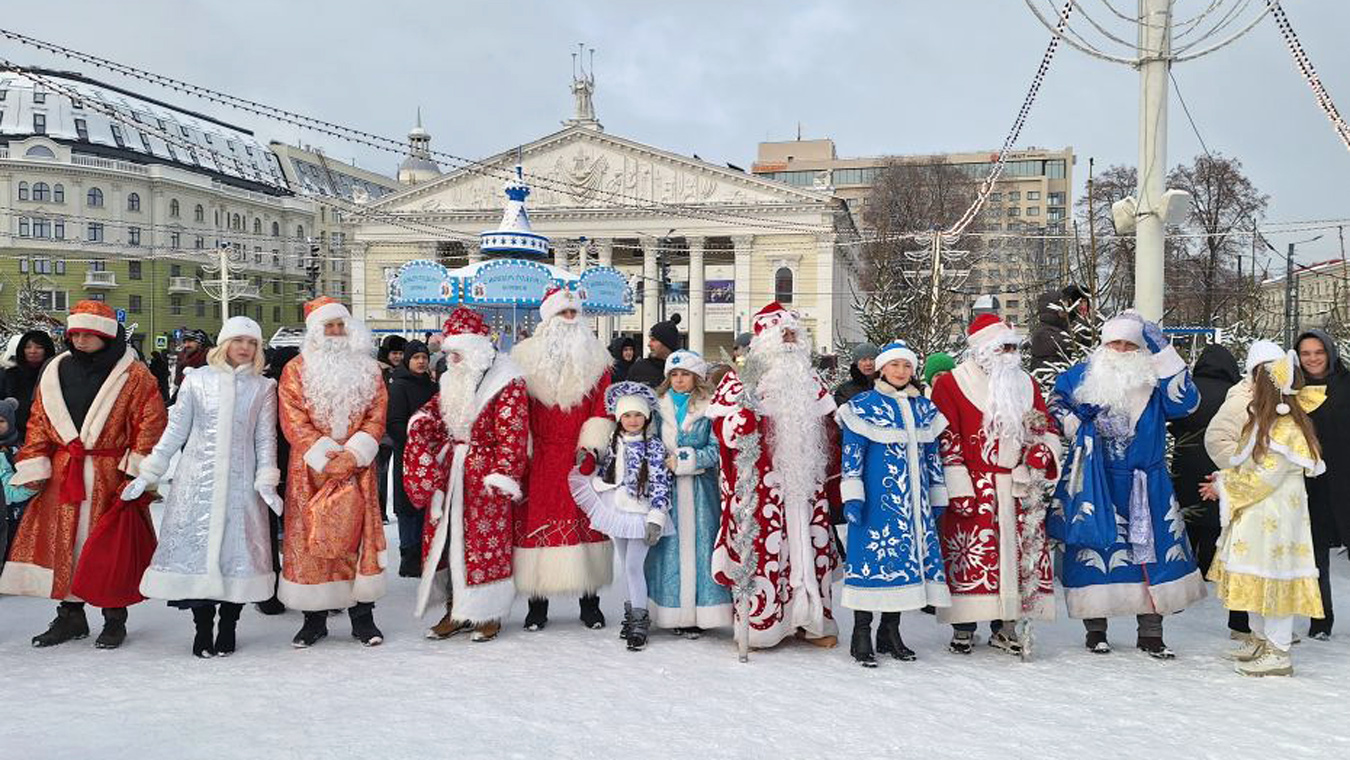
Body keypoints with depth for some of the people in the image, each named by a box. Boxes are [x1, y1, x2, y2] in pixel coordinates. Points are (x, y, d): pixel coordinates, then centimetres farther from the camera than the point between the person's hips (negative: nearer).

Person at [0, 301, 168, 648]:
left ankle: (114, 620, 14)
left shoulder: (134, 375, -5)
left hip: (111, 476, -4)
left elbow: (150, 423, -8)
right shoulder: (56, 371, 9)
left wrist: (135, 472, -14)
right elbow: (39, 422, 11)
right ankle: (70, 616, 21)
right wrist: (34, 467, 2)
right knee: (62, 544, 7)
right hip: (62, 477, 4)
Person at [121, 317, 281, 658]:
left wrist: (267, 482, -2)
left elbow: (266, 438, 7)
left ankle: (228, 625, 10)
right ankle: (203, 627, 7)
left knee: (237, 548, -1)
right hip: (197, 480, 0)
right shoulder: (196, 380, 6)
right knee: (196, 545, -3)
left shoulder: (263, 387, 7)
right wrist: (147, 475, 8)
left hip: (241, 482, 0)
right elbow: (174, 432, 9)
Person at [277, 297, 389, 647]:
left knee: (358, 536, 0)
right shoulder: (297, 369, 4)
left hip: (356, 469, 1)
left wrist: (352, 455, -11)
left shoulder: (368, 369, 10)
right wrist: (325, 457, -13)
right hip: (311, 471, -1)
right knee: (310, 538, 0)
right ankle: (314, 618, 10)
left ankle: (362, 617, 8)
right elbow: (293, 420, -3)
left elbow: (376, 416, 4)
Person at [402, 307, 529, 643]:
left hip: (483, 473, -7)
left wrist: (502, 476, -19)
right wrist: (422, 420, 2)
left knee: (485, 541, -2)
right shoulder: (454, 379, 14)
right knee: (445, 537, 8)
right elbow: (436, 407, 26)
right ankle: (456, 610, 19)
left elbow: (512, 435, -14)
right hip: (449, 469, 7)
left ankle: (489, 614, 11)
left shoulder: (507, 383, -10)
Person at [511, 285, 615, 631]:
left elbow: (603, 403, 5)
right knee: (539, 521, -1)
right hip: (541, 459, -1)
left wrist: (591, 444, -6)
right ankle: (537, 605, 9)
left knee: (588, 521, 3)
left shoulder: (595, 358, 10)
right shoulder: (527, 358, 6)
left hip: (582, 457, 1)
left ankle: (590, 602, 13)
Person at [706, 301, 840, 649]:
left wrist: (833, 471, 18)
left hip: (804, 478, 5)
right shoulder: (742, 380, -1)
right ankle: (757, 624, 5)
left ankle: (810, 620, 18)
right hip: (761, 481, -5)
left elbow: (828, 428, 22)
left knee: (811, 545, 6)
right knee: (762, 545, -6)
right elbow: (722, 424, -8)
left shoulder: (810, 381, 16)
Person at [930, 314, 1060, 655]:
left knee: (1021, 552, 5)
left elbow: (1046, 424, 21)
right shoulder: (950, 384, -1)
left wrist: (1044, 448, -3)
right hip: (974, 487, -5)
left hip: (1019, 487, 5)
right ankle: (964, 627, 7)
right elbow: (946, 439, -6)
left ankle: (1004, 626, 17)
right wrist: (958, 487, -12)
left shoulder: (1026, 384, 16)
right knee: (969, 554, -6)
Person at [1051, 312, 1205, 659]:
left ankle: (1151, 633, 15)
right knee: (1093, 550, 2)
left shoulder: (1155, 381, 0)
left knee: (1153, 551, 2)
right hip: (1094, 486, -1)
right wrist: (1072, 425, -3)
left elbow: (1186, 402, -16)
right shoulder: (1083, 376, 0)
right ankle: (1095, 629, 18)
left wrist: (1164, 352, -18)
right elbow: (1057, 403, 16)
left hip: (1145, 487, 1)